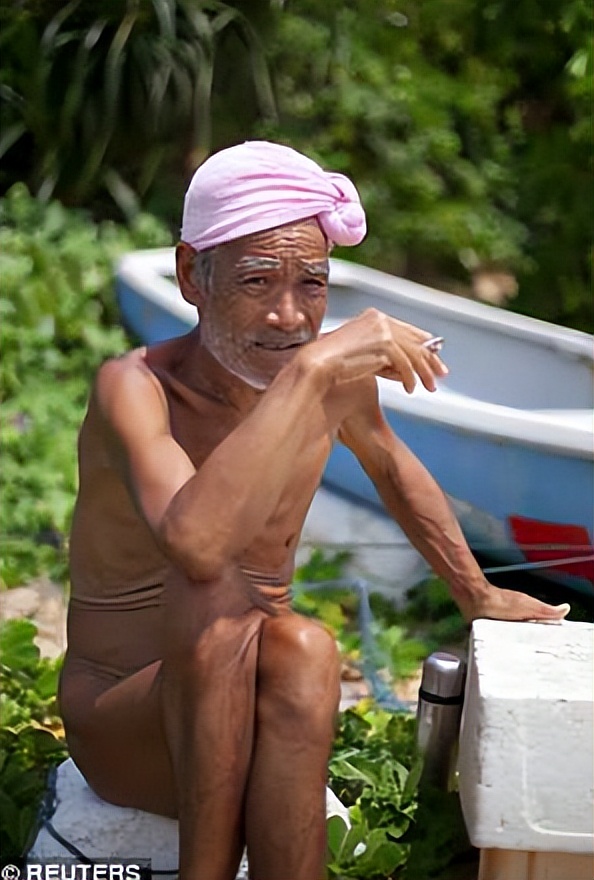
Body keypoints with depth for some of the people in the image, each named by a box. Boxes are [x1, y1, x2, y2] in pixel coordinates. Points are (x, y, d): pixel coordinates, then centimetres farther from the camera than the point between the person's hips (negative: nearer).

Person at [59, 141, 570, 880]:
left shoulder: (337, 374, -6)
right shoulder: (136, 388, -21)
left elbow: (392, 467, 18)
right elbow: (194, 544, -42)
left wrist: (478, 596, 25)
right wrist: (310, 372, -40)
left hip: (251, 710, 4)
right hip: (121, 721, -3)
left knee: (302, 649, -31)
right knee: (214, 599, -34)